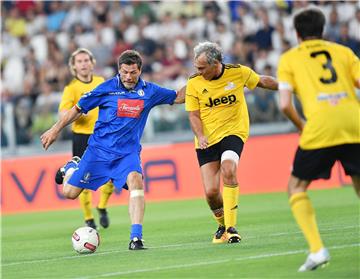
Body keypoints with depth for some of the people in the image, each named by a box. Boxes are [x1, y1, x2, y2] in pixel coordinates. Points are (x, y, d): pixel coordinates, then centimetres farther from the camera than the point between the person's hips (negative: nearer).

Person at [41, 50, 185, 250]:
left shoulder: (149, 91, -1)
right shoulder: (106, 89, -8)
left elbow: (178, 97, 14)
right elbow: (78, 109, 2)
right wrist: (55, 130, 3)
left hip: (128, 152, 0)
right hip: (99, 149, 0)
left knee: (136, 181, -31)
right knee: (69, 192, 1)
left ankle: (136, 238, -34)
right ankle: (71, 167, 39)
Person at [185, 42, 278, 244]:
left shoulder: (238, 72, -6)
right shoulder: (194, 83, -6)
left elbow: (263, 81, 12)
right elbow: (194, 114, -1)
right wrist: (200, 136, -18)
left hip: (233, 131, -1)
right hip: (207, 140, 1)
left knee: (228, 169, -30)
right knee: (211, 191, -8)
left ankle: (231, 227, -23)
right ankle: (222, 224, 24)